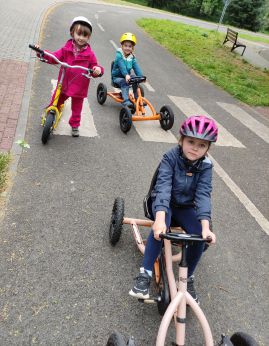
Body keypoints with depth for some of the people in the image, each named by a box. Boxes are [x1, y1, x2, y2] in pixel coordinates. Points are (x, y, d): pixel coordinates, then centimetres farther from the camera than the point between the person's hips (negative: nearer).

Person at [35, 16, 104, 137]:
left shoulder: (89, 54, -7)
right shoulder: (66, 49, -4)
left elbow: (94, 68, -4)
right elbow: (53, 58, -4)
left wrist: (98, 70, -28)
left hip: (79, 87, -1)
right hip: (64, 84, 2)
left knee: (76, 109, 13)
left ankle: (75, 126, 36)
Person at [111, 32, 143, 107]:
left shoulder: (132, 57, 2)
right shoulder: (119, 55, -15)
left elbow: (136, 67, -11)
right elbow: (122, 66, -31)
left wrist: (140, 76, -28)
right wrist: (126, 75, -47)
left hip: (127, 76, 5)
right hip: (117, 77, -5)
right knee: (124, 83, -33)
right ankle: (126, 100, -38)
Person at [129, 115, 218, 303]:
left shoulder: (205, 166, -14)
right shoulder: (171, 157, -22)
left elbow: (203, 194, -25)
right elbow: (163, 186, -34)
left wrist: (205, 226, -40)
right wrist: (160, 218, -49)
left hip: (186, 206, 3)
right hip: (164, 203, -2)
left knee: (199, 235, -21)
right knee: (161, 227, -34)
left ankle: (188, 278, 3)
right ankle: (145, 274, -20)